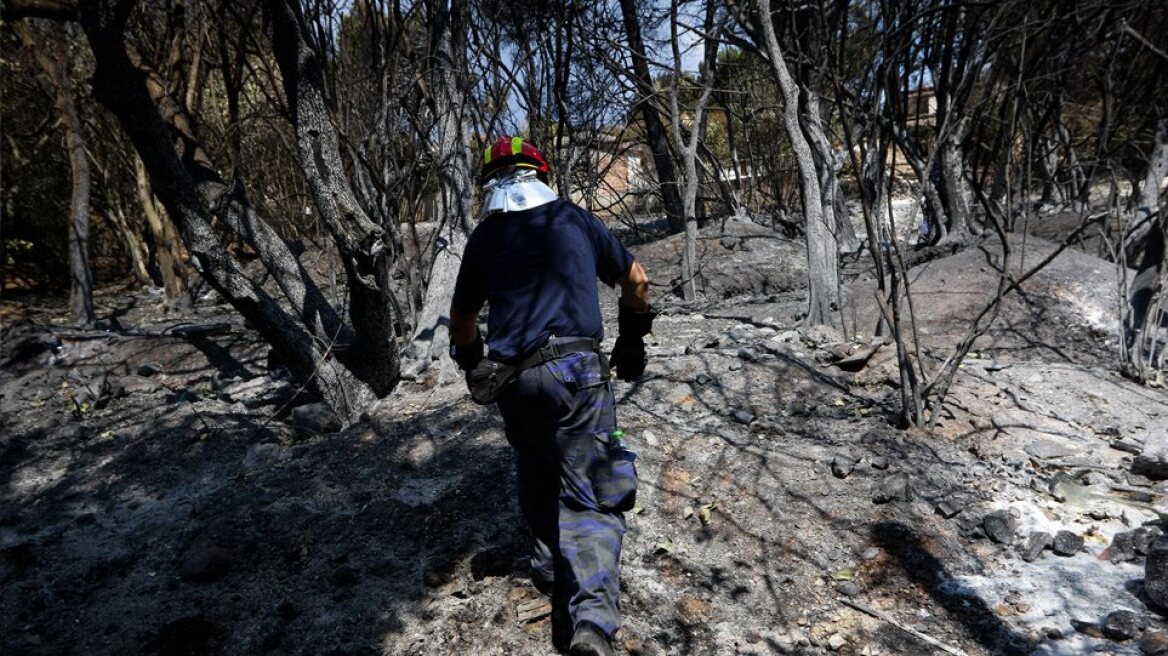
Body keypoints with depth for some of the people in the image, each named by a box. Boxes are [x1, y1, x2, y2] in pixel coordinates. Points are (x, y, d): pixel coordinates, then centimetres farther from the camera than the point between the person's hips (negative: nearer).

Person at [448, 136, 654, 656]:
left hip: (511, 379, 2)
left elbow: (462, 318, 18)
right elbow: (636, 281, 19)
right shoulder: (576, 219, 10)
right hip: (576, 369, -2)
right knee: (588, 495, -2)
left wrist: (472, 366, 35)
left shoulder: (485, 237, 11)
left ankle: (549, 568, 36)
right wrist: (632, 339, 31)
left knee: (537, 476, 24)